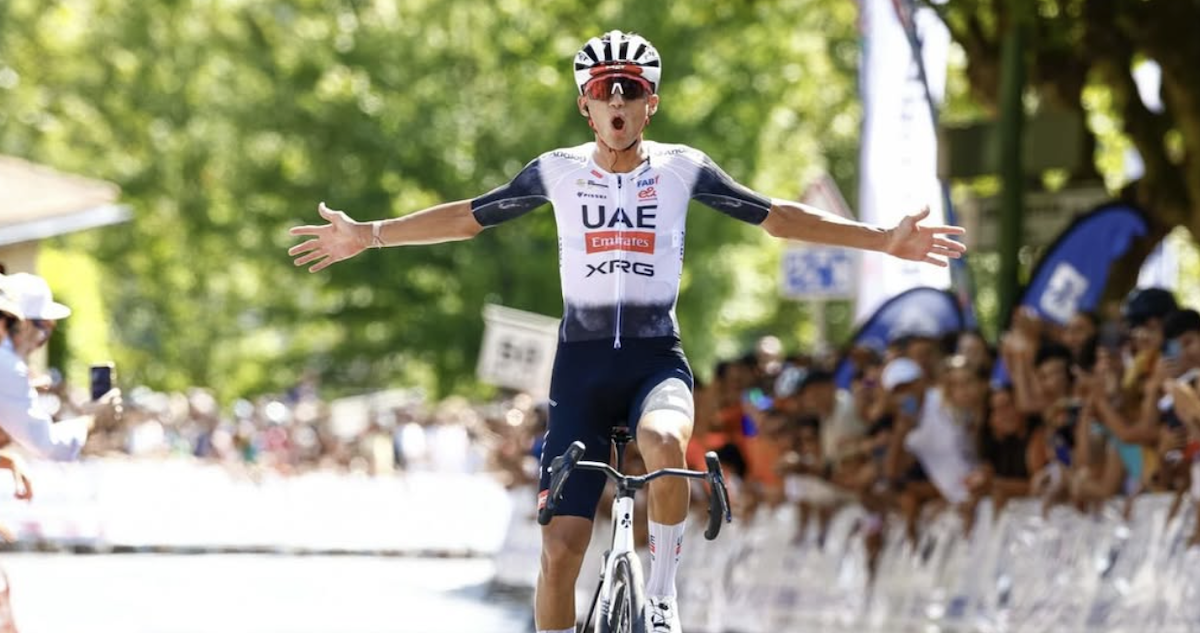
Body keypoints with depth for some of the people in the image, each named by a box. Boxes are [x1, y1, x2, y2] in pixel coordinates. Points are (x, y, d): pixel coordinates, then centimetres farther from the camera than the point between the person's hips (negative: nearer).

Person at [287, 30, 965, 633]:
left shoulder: (681, 169, 1)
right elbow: (469, 217, 12)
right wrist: (369, 234, 8)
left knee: (664, 445, -38)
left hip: (656, 360, -1)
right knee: (562, 548, -5)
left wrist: (885, 239, -3)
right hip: (581, 364, 1)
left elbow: (779, 217, 3)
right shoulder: (557, 171, 4)